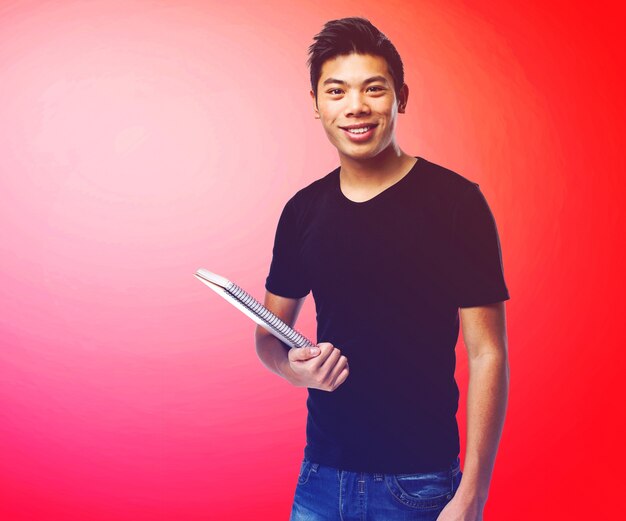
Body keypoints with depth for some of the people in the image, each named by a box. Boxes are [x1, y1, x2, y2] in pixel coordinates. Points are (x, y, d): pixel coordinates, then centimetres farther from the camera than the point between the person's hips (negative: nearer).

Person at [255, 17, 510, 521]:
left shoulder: (455, 201, -11)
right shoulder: (303, 210, 2)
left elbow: (487, 354, -11)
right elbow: (269, 331, 12)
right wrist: (294, 366, -10)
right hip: (321, 474, 4)